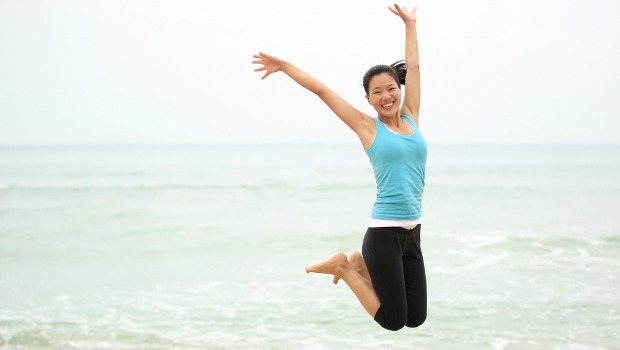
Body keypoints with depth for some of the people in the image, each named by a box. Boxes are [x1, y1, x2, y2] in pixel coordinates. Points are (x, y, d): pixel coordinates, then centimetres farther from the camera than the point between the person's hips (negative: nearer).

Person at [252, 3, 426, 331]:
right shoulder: (367, 127, -1)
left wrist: (410, 24, 23)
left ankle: (361, 264, 24)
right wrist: (284, 65, 4)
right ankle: (344, 268, 17)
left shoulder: (411, 118, 10)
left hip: (412, 232, 6)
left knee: (416, 318, 9)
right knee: (394, 320, -1)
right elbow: (322, 90, 2)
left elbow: (413, 67, 16)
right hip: (384, 233, -6)